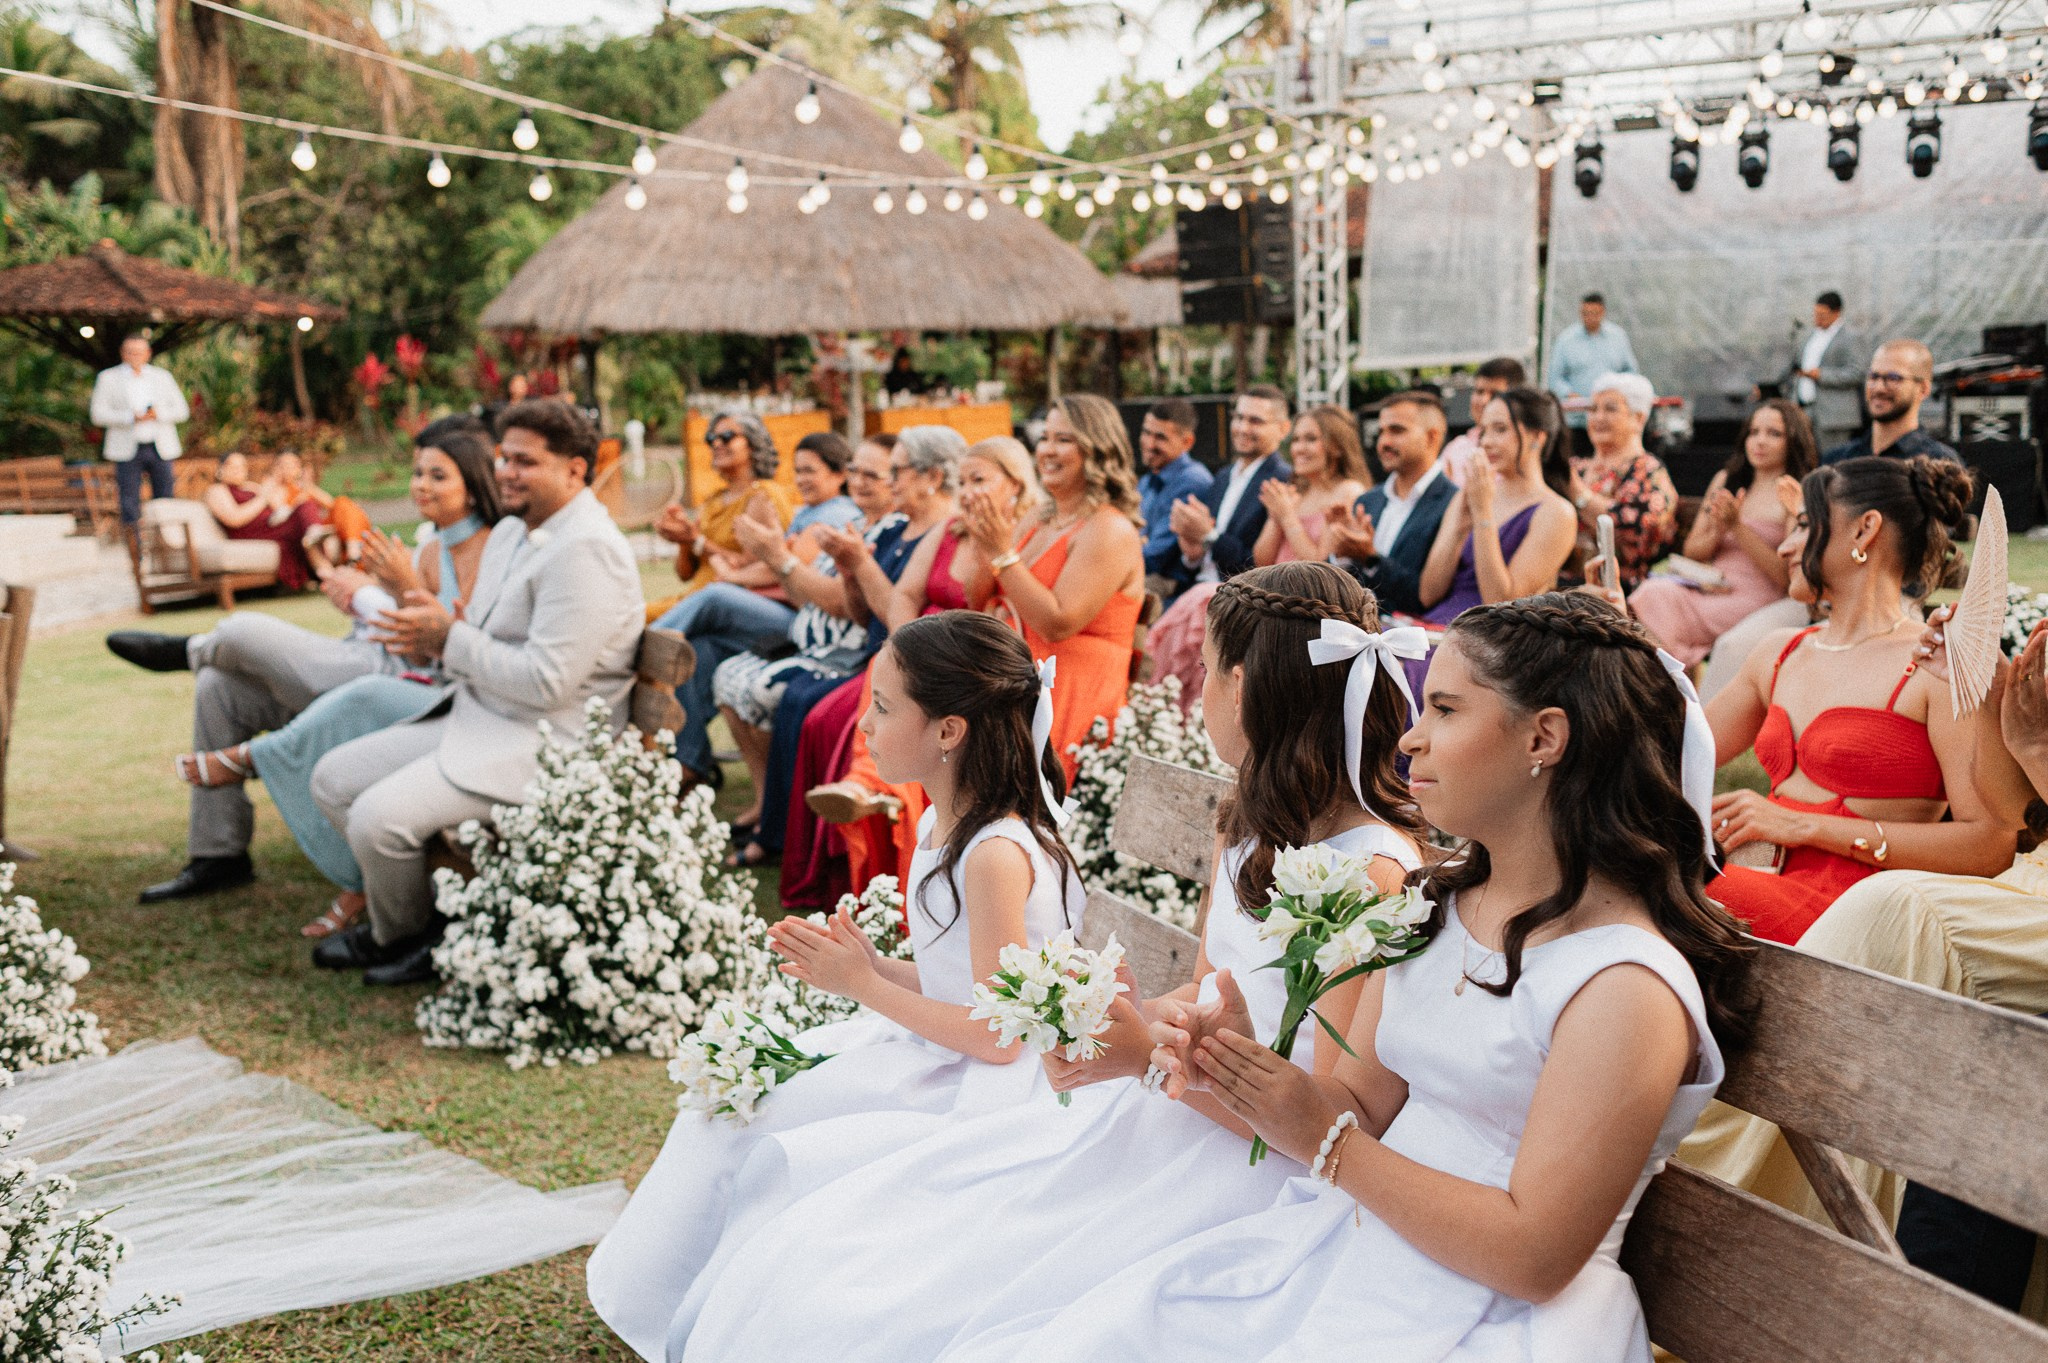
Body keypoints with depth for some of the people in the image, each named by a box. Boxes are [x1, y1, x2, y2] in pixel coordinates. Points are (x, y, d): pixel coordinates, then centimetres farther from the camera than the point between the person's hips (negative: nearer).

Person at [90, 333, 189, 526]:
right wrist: (132, 418, -18)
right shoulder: (108, 378, 5)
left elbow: (182, 411, 9)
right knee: (130, 506, -4)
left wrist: (159, 414, -12)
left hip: (160, 449, 2)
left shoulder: (162, 376, 13)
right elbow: (99, 415, -4)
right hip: (128, 451, -2)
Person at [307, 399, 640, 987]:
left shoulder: (584, 551, -20)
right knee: (333, 780, 9)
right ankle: (400, 912, 22)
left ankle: (404, 938, 9)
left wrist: (450, 639, -16)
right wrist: (433, 634, -4)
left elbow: (547, 681, -25)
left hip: (541, 742, -10)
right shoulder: (510, 531, 12)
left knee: (378, 817, -21)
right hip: (472, 716, 10)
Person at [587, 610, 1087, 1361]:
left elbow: (998, 1036, -25)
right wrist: (872, 968, -2)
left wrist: (865, 986, -16)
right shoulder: (943, 824, 5)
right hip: (923, 1057, 10)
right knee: (728, 1118, 6)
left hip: (985, 1097, -10)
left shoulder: (998, 855, -25)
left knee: (783, 1165, -21)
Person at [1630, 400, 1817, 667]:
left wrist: (1738, 526, -14)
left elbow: (1787, 577, -9)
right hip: (1712, 589, 5)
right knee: (1655, 591, -27)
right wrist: (1718, 531, -5)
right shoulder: (1725, 480, 17)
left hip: (1755, 599, -5)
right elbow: (1692, 551, 17)